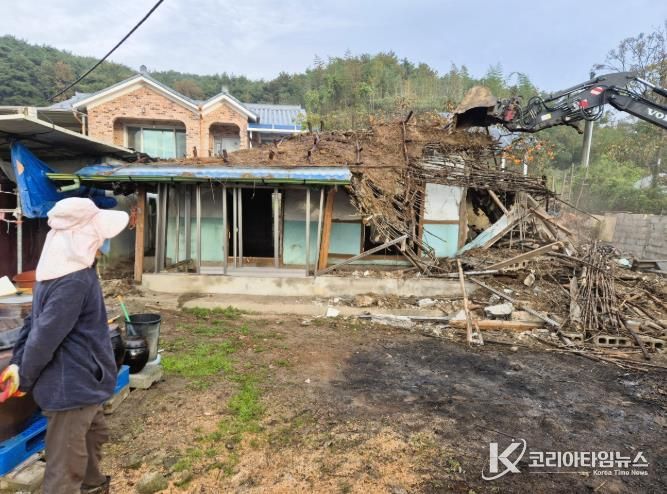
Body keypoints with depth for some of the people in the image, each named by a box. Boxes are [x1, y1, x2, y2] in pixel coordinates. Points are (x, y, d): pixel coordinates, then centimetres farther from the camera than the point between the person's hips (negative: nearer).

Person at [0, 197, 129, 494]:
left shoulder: (62, 270, 6)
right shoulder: (75, 281, -26)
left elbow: (34, 321, 9)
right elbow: (45, 335, -24)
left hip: (78, 379, 10)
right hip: (72, 384, -10)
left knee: (93, 434, 30)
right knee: (65, 468, 3)